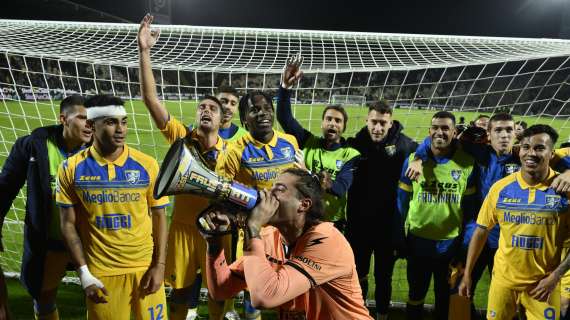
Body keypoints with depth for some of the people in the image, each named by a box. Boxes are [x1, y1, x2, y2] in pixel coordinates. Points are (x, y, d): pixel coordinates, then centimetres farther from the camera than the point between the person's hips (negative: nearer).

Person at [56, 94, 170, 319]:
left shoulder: (147, 165, -4)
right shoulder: (71, 168, -4)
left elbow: (159, 217, 0)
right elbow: (68, 224, 0)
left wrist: (160, 265, -5)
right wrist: (83, 272, -5)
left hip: (146, 266, 0)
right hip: (100, 272, 0)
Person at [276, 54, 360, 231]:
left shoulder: (351, 155, -5)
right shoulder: (309, 142, 0)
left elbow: (342, 188, -19)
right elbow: (284, 117, -8)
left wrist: (329, 185, -43)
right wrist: (286, 86, -23)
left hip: (333, 223, -1)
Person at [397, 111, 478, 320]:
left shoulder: (467, 163, -7)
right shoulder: (413, 159, -8)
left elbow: (469, 206, 1)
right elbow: (402, 201, -3)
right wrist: (400, 238, -1)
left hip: (451, 242, 1)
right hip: (418, 240, 0)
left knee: (445, 294, 21)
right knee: (416, 294, 17)